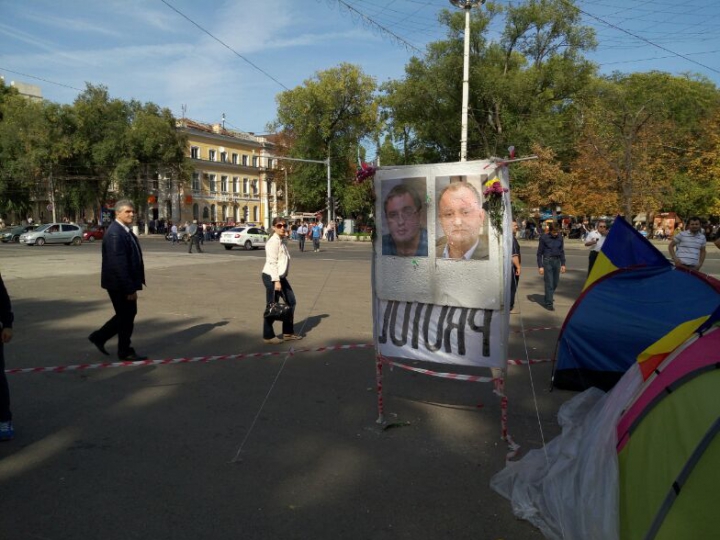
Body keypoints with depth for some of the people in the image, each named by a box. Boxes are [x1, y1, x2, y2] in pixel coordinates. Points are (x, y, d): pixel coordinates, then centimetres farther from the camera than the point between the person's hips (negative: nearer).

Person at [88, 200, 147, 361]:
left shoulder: (124, 230, 11)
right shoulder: (115, 233, -22)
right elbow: (119, 264, -26)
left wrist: (132, 285, 17)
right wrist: (130, 288, -25)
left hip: (124, 283, 10)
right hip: (120, 284, -10)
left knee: (125, 315, 20)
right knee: (127, 316, 4)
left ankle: (99, 337, 31)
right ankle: (125, 351, 19)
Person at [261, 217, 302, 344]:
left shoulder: (281, 241, 13)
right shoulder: (273, 241, -15)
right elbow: (272, 262, -20)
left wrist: (279, 279, 17)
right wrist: (276, 281, -23)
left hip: (280, 277, 10)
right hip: (271, 277, -10)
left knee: (291, 302, 13)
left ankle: (288, 332, 23)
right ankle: (268, 336, 13)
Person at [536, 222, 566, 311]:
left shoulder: (560, 237, 4)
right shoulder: (544, 238, -8)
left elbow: (562, 251, 12)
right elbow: (539, 253, -5)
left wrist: (563, 264, 8)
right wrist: (540, 266, -9)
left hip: (557, 261, 5)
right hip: (547, 261, -4)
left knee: (555, 282, 13)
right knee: (549, 283, -5)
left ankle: (549, 297, 37)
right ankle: (549, 303, 1)